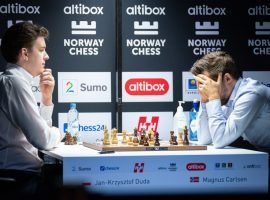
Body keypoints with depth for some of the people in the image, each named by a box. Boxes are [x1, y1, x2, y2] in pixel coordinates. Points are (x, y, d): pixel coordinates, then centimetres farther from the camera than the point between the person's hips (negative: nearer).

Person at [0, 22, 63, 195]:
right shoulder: (15, 82, -16)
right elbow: (43, 140, -22)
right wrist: (58, 133, -1)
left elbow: (38, 130, 20)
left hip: (19, 172, 9)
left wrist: (47, 97, 9)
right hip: (19, 177, -9)